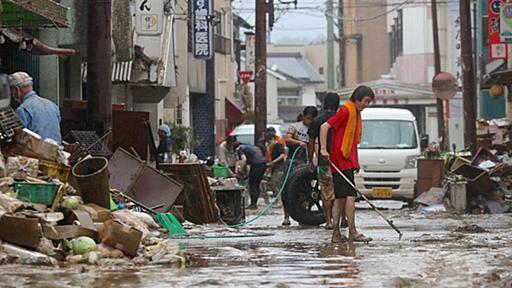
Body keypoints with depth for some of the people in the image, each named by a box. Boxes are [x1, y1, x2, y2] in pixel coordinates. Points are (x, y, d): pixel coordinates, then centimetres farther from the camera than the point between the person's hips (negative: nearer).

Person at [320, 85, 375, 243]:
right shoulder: (346, 110, -11)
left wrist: (355, 163, 17)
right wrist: (323, 149, -20)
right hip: (341, 161, -9)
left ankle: (336, 234, 9)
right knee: (350, 196, -11)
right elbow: (324, 127, -16)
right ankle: (352, 233, -10)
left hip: (348, 161, 9)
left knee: (340, 198, 8)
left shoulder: (356, 113, 17)